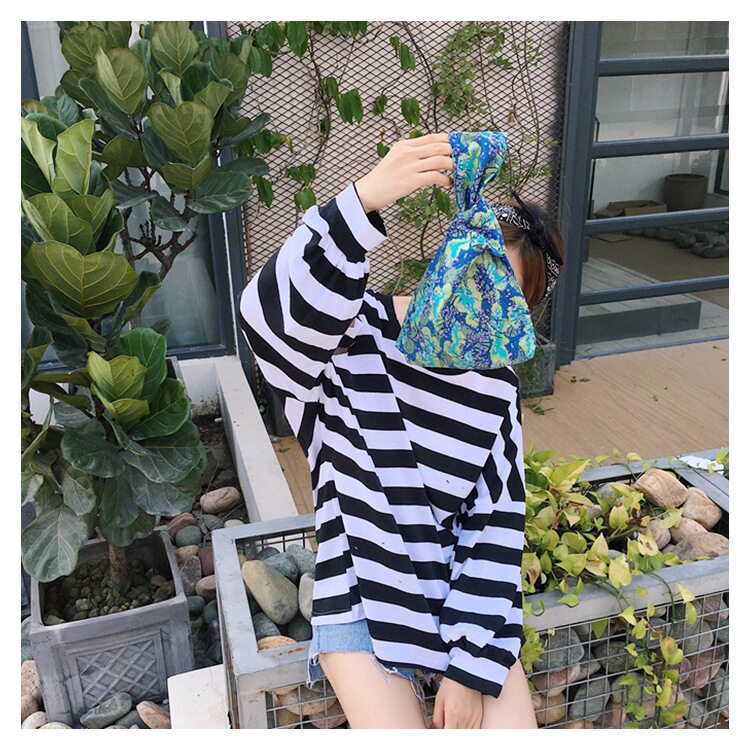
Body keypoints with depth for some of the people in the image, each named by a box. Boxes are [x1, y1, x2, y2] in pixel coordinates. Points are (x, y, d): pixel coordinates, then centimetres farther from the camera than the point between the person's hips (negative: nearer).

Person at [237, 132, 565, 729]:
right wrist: (364, 199, -49)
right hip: (362, 600, -2)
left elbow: (497, 524, -4)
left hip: (460, 595, 3)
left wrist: (470, 664, -9)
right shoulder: (351, 334, -12)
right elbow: (273, 313, -37)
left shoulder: (494, 386, -2)